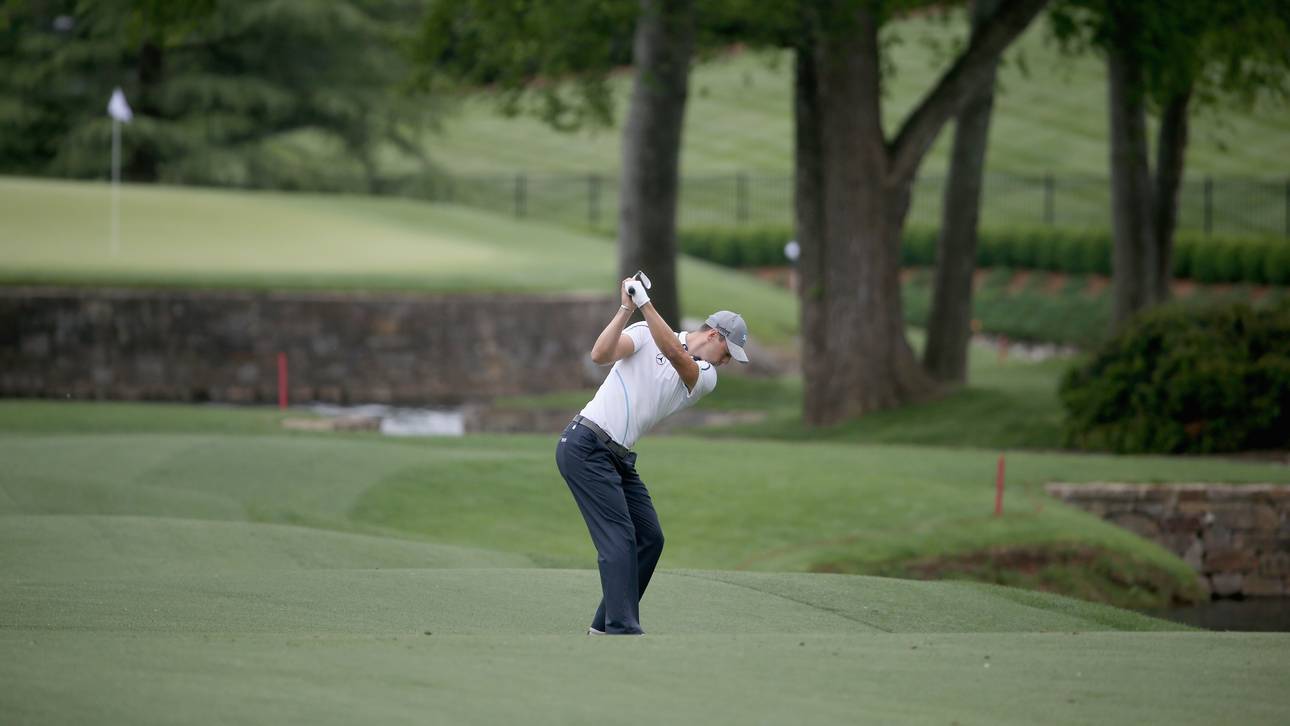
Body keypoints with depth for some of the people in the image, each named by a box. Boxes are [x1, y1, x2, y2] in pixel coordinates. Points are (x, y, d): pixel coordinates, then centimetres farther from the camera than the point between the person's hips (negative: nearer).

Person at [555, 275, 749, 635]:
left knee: (650, 539, 6)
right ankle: (623, 630, -19)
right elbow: (600, 354, -17)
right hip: (585, 446, -7)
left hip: (620, 458, 7)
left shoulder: (705, 379, 7)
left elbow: (675, 353, -15)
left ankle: (606, 626, 15)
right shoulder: (647, 334, -3)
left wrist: (645, 303, -22)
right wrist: (627, 308, -23)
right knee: (619, 537, -15)